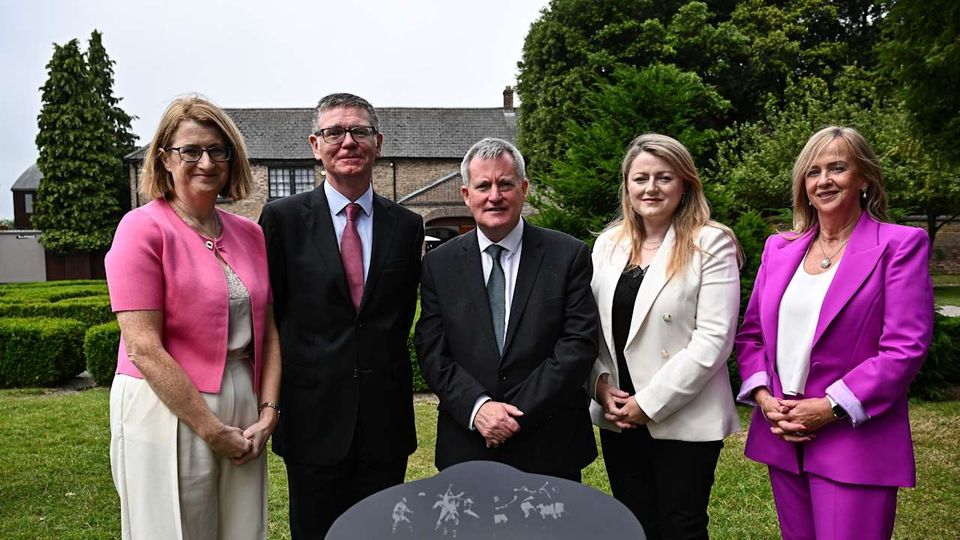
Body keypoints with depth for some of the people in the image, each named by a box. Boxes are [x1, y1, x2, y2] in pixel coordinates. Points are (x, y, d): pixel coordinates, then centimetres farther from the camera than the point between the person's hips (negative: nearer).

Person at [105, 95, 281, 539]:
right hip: (167, 411, -5)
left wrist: (267, 414, -3)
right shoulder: (143, 228, -8)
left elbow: (268, 331, 8)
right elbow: (144, 348, -14)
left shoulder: (249, 234, 8)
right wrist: (211, 429, -14)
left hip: (242, 417, 5)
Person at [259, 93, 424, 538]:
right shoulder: (282, 218, -2)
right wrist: (278, 394, 2)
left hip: (386, 420, 2)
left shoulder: (406, 226, 5)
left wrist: (385, 371, 6)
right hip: (313, 417, -2)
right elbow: (268, 313, 1)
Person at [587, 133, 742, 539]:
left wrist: (649, 403, -15)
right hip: (617, 419, 5)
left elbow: (713, 338, -15)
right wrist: (601, 383, -5)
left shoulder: (711, 244, -8)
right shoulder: (608, 244, 7)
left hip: (684, 420, -4)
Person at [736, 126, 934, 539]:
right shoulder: (779, 248, 10)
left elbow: (905, 347, -12)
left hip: (855, 441, -5)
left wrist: (832, 407, -16)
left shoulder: (899, 245, -4)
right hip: (782, 435, 5)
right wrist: (763, 397, -4)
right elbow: (751, 333, 11)